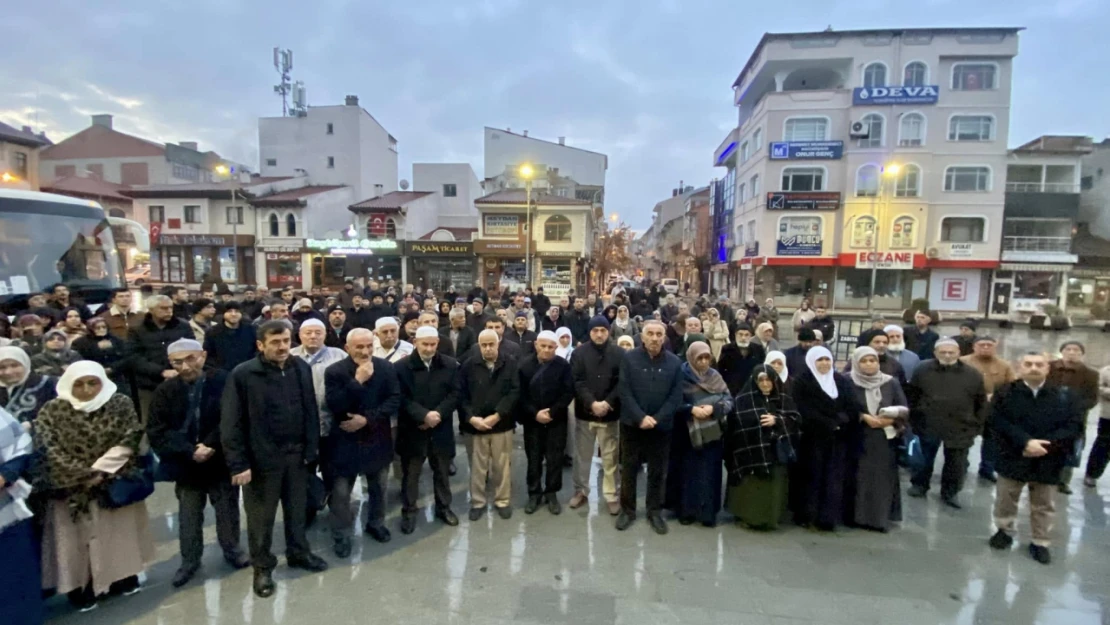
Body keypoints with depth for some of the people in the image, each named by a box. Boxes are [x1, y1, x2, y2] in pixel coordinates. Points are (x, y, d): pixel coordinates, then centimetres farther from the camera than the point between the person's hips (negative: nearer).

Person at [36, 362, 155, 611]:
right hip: (70, 486, -1)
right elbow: (47, 447, -10)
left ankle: (123, 576, 27)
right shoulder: (53, 410, -5)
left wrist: (100, 470, -15)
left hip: (115, 483, 1)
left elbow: (129, 441, -9)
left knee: (119, 531, 12)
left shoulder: (121, 404, -5)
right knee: (77, 535, 5)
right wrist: (82, 474, -16)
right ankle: (80, 586, 19)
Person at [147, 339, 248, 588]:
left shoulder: (223, 381, -12)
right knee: (189, 517, 15)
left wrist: (211, 446, -21)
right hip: (186, 464, 2)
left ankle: (232, 550, 37)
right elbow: (157, 432, -7)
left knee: (227, 511, 15)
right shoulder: (165, 391, -4)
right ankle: (189, 560, 35)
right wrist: (189, 451, -19)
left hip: (221, 461, -1)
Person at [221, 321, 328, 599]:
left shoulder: (301, 368, -2)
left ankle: (298, 552, 41)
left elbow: (310, 411, 2)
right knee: (261, 516, 14)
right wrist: (238, 463, -15)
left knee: (297, 509, 20)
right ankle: (262, 566, 34)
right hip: (261, 457, -3)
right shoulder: (242, 375, -14)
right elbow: (231, 423, -12)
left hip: (296, 453, 4)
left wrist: (311, 448, 0)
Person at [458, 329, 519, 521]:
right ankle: (477, 502, 28)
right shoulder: (468, 366, -1)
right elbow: (461, 395, -4)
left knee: (502, 466, 11)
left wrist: (497, 415, -16)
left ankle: (502, 501, 29)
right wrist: (471, 417, -16)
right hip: (474, 425, 0)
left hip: (502, 424, 0)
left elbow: (514, 392, -9)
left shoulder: (510, 364, -2)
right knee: (477, 467, 11)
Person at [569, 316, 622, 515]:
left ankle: (611, 495, 21)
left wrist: (607, 403, -16)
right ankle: (581, 491, 29)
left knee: (610, 458, 8)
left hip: (610, 414, 0)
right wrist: (592, 403, -18)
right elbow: (577, 382, -8)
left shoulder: (619, 354, -1)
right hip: (584, 412, 1)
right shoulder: (579, 353, -2)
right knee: (582, 455, 13)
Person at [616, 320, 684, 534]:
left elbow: (676, 396, -4)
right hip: (632, 424, -1)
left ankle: (655, 511, 28)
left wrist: (657, 419, -14)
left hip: (661, 426, 1)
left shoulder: (675, 362, -2)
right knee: (629, 469, 10)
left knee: (658, 471, 12)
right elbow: (625, 392, -9)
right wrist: (641, 417, -17)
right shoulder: (629, 358, -5)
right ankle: (627, 510, 25)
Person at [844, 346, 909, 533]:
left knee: (882, 479, 3)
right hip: (857, 439, -2)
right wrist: (864, 417, -17)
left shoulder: (891, 382, 5)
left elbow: (904, 410, 5)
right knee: (858, 478, 2)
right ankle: (857, 516, 12)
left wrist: (890, 420, -14)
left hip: (884, 440, 2)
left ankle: (880, 518, 15)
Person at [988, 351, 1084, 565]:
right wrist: (1025, 442, -23)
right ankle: (1004, 531, 34)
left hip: (1048, 461, 1)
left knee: (1044, 506, 14)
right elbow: (998, 422, -11)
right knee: (1005, 500, 14)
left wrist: (1045, 445, -18)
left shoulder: (1066, 395, -2)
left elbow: (1074, 426, -7)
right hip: (1013, 457, 0)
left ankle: (1040, 543, 30)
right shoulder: (1005, 393, -4)